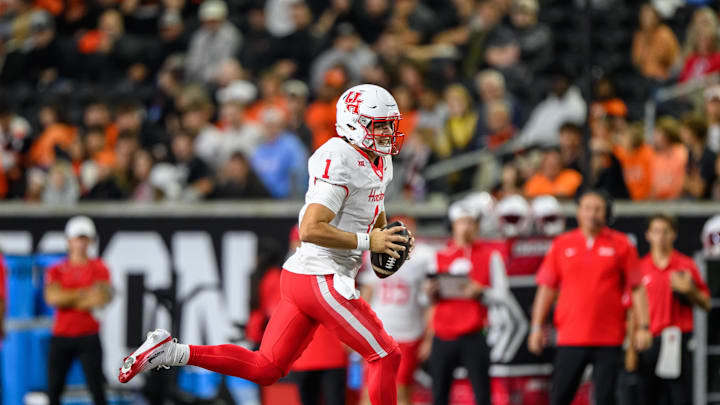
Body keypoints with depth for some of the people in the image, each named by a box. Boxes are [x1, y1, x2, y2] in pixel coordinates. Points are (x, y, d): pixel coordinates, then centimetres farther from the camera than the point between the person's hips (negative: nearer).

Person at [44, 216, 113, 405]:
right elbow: (52, 297, -8)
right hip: (61, 338, 2)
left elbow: (101, 299, -9)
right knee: (53, 390, 1)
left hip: (89, 338, -2)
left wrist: (67, 299, -10)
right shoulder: (56, 270, 9)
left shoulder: (99, 269, 5)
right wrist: (84, 294, -12)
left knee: (97, 389, -7)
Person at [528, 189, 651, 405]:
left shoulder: (621, 245, 3)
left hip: (609, 338, -1)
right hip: (570, 337, 1)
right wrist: (536, 327, 7)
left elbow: (637, 289, 5)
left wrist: (643, 327, -2)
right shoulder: (562, 244, 7)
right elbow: (546, 288, 11)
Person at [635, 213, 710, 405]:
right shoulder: (639, 267, 7)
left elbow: (706, 303, 8)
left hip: (679, 341, 0)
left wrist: (689, 290, -12)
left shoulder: (686, 265, 7)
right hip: (649, 343, 1)